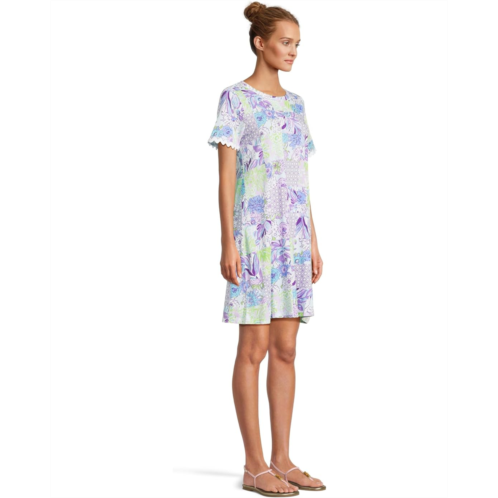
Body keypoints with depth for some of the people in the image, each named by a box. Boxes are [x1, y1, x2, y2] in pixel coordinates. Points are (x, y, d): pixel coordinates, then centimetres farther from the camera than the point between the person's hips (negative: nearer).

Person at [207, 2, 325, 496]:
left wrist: (313, 242, 12)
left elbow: (303, 180, 16)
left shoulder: (295, 104, 15)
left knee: (285, 349, 7)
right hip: (254, 233, -6)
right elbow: (226, 175, -7)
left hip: (294, 235, 6)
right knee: (254, 348, -3)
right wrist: (228, 243, -14)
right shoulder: (236, 98, -2)